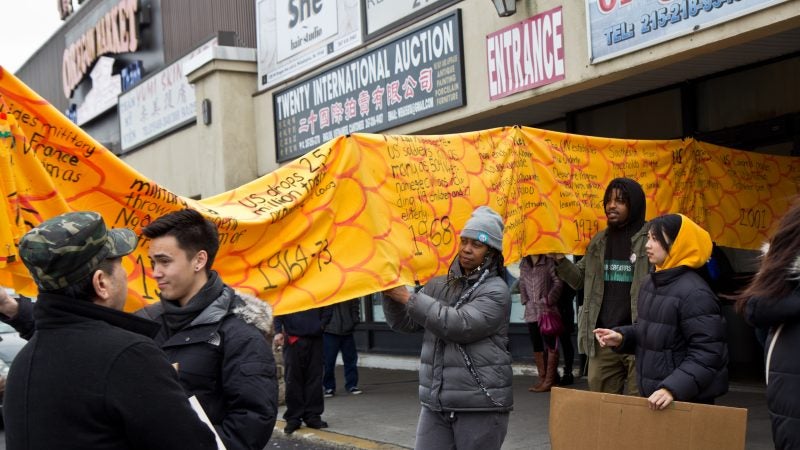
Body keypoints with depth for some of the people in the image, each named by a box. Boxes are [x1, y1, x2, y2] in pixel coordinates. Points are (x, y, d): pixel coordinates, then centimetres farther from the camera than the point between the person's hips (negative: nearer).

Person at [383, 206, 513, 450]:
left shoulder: (495, 291, -7)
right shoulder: (439, 285, 12)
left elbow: (459, 325, -20)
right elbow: (405, 323, 13)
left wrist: (409, 298, -17)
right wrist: (392, 294, -6)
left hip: (480, 404, -5)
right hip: (435, 402, 5)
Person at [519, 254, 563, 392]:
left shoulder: (549, 262, -6)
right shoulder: (524, 264, 11)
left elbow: (558, 282, -9)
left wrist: (549, 301, -13)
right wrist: (525, 300, 5)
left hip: (547, 310, -6)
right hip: (531, 311, 6)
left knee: (551, 345, -3)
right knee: (537, 346, 9)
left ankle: (549, 381, 2)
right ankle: (542, 379, 17)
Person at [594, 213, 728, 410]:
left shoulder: (695, 293, -19)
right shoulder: (651, 283, 8)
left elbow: (707, 355, -22)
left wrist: (673, 388, -31)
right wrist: (621, 337, 2)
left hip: (688, 401, -8)